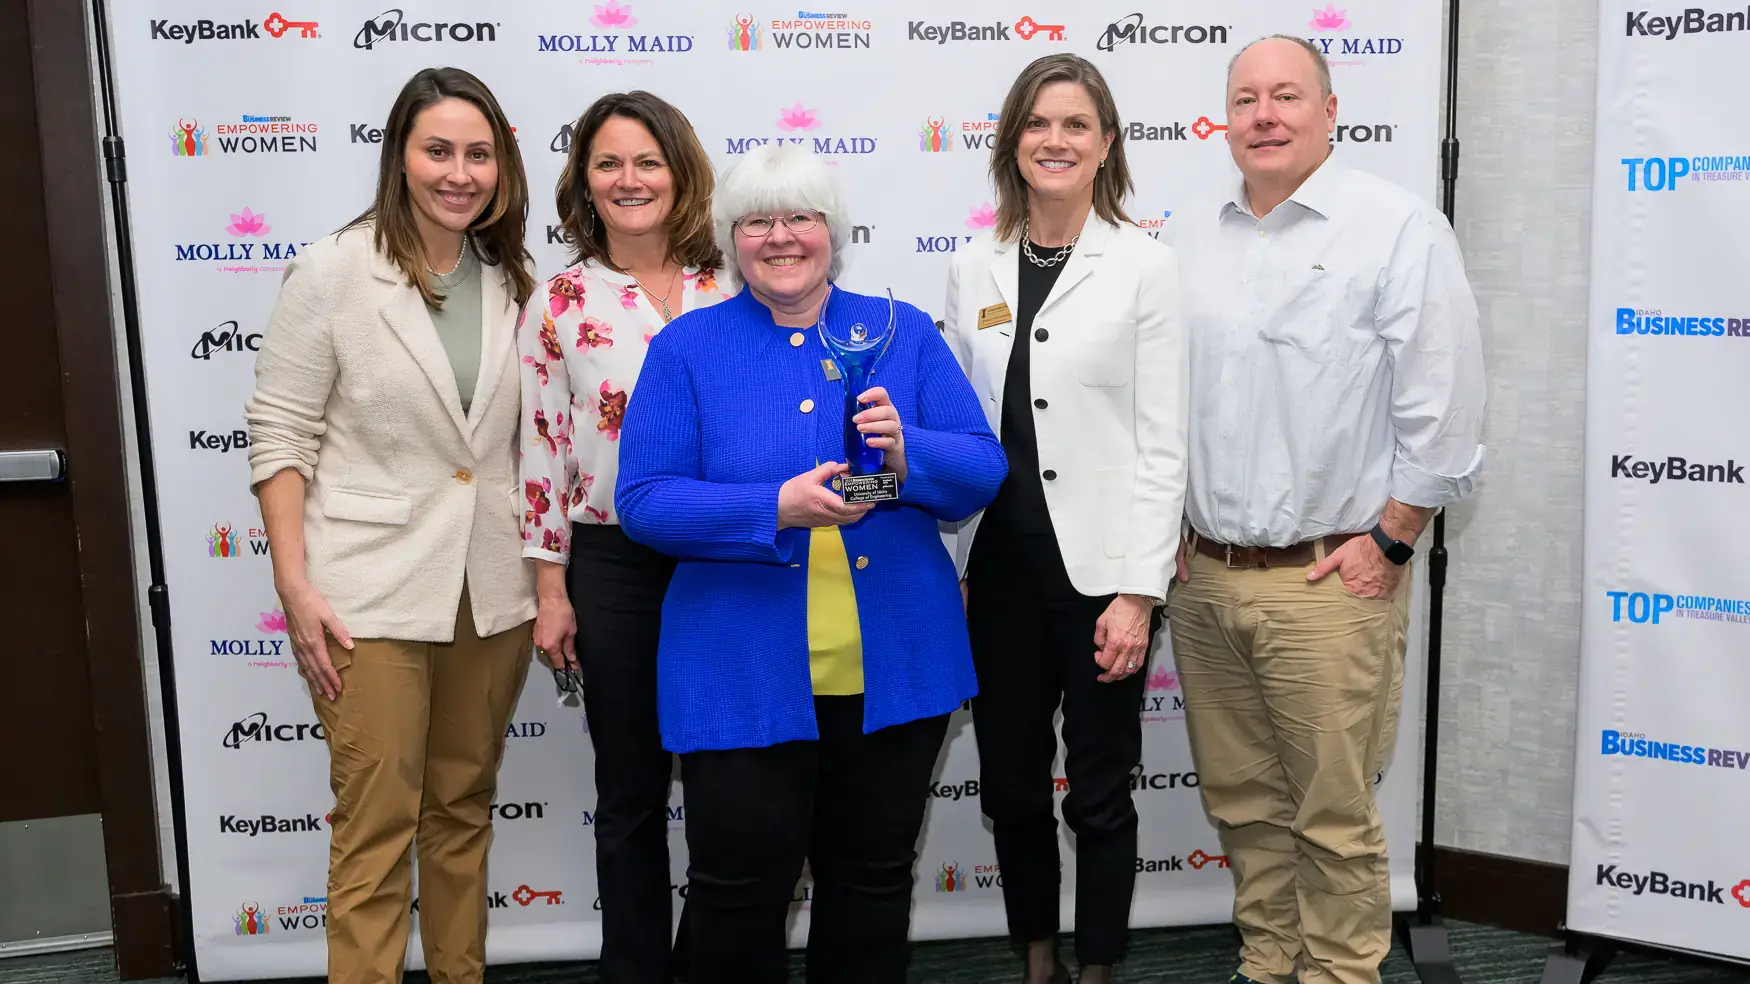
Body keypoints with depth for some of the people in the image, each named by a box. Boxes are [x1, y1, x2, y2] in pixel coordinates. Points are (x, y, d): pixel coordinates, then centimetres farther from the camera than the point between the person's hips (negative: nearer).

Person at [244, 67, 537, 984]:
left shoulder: (512, 280, 6)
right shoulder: (333, 271, -6)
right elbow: (279, 436, -6)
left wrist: (550, 571, 8)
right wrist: (294, 585, -12)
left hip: (492, 589, 4)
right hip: (371, 592, -4)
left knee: (464, 807, 15)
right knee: (378, 824, 0)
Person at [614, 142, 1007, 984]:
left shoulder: (903, 332, 5)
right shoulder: (687, 348, 0)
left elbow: (983, 470, 1)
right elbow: (642, 501, -8)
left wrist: (906, 453, -20)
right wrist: (775, 511, -22)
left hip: (894, 669, 2)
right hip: (744, 679, -2)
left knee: (874, 882, 17)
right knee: (740, 891, 8)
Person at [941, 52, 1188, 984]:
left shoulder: (1146, 266, -5)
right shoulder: (974, 268, 6)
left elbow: (1163, 444, -7)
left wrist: (1138, 591, -13)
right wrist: (948, 570, 6)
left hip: (1098, 566, -4)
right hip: (998, 565, 4)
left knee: (1099, 793, 9)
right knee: (1010, 784, 15)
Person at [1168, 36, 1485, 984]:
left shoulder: (1399, 227, -5)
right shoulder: (1191, 240, 11)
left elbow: (1443, 405, -8)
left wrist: (1387, 542, -9)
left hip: (1329, 581, -5)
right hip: (1203, 576, 5)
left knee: (1333, 816, 3)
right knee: (1242, 802, 16)